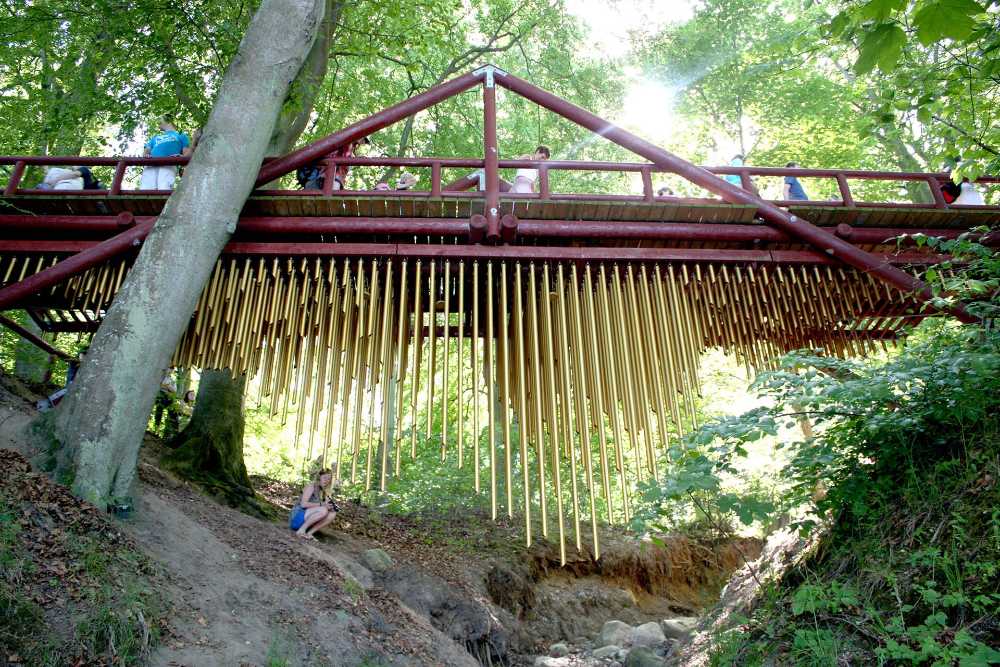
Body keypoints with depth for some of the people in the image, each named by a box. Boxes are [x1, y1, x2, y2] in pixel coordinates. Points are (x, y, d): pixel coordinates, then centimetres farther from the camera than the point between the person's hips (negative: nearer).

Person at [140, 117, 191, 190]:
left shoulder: (181, 135, 33)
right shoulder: (155, 137, 43)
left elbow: (187, 153, 17)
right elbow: (146, 150, 29)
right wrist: (146, 155, 2)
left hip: (169, 164, -4)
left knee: (164, 189, -34)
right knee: (145, 190, -25)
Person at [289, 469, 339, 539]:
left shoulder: (322, 492, 16)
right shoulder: (311, 486, -8)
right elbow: (303, 504, -20)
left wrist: (329, 506, -9)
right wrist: (321, 504, -23)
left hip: (306, 520, 8)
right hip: (297, 518, -8)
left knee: (333, 514, -8)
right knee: (323, 510, -29)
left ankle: (309, 533, -12)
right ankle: (301, 531, -19)